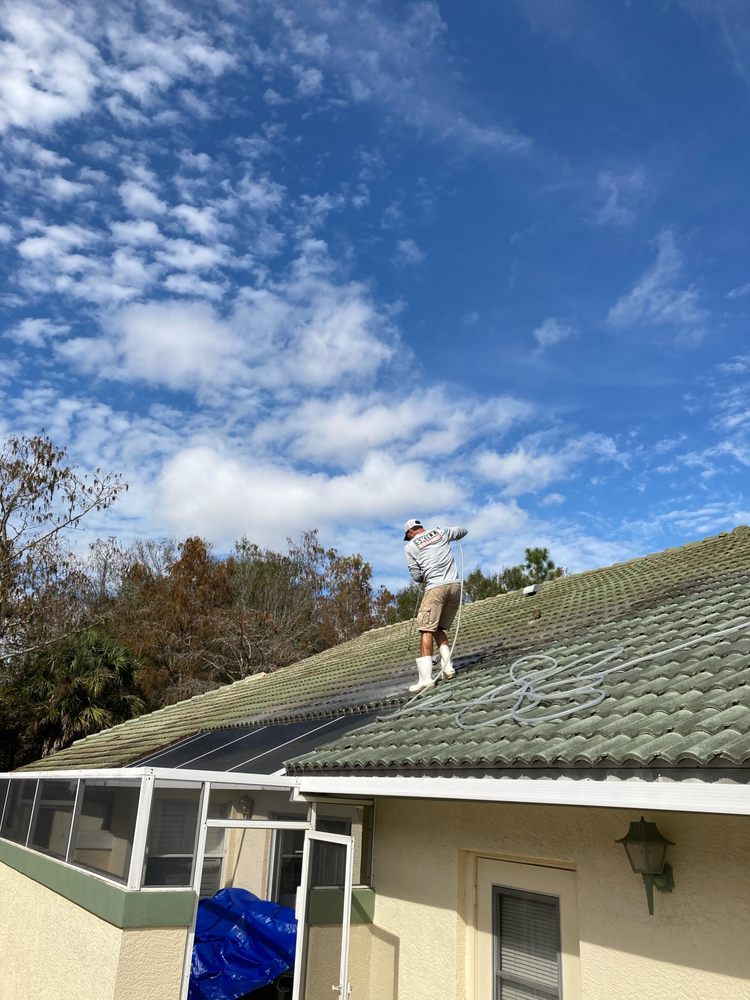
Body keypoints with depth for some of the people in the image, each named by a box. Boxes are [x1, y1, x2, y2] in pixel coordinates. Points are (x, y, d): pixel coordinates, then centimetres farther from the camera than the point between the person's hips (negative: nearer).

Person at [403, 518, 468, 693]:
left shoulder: (410, 546, 5)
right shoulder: (441, 531, 16)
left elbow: (416, 576, 3)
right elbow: (463, 531, 33)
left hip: (435, 588, -5)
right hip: (455, 586, 5)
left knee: (426, 630, -6)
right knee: (439, 629, 17)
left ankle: (425, 677, -15)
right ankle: (447, 667, 5)